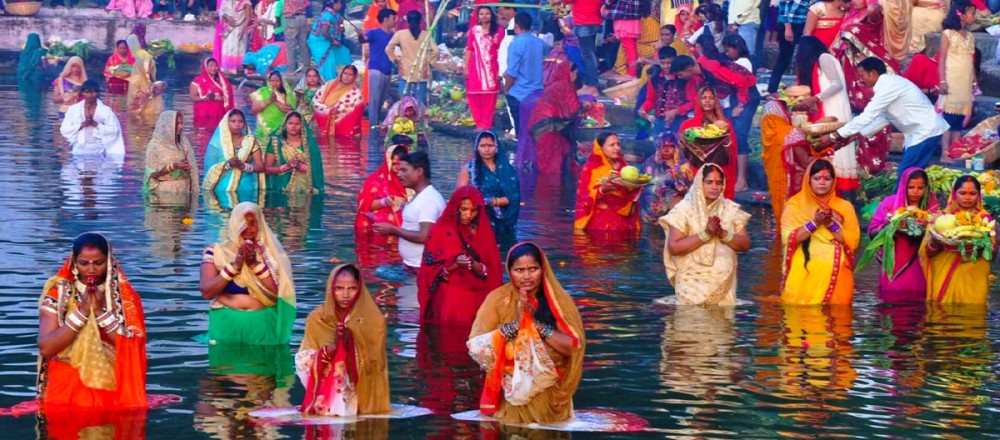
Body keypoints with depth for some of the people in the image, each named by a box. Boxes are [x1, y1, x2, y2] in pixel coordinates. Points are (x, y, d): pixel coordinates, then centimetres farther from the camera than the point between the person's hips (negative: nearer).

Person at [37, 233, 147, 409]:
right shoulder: (58, 293, -2)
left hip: (112, 392, 0)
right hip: (67, 393, 0)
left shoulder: (124, 295, 0)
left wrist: (101, 312, -17)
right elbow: (45, 347, -12)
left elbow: (133, 348, -10)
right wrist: (81, 312, -18)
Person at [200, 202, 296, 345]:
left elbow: (280, 290, -5)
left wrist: (255, 264, -13)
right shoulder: (216, 251, 3)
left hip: (264, 323, 0)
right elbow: (206, 292, -6)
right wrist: (234, 265, -14)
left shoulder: (271, 252, 6)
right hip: (227, 323, 0)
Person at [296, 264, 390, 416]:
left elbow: (374, 365, -5)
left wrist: (352, 347, -19)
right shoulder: (317, 318, -2)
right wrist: (331, 347, -20)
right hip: (325, 394, 1)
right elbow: (303, 363, -6)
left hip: (363, 395, -1)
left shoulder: (373, 320, -5)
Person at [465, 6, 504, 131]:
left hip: (491, 68, -1)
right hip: (475, 68, 2)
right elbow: (469, 50, 7)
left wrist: (499, 70, -2)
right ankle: (479, 124, 10)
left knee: (489, 98, -3)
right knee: (474, 97, 0)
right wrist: (466, 67, 1)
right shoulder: (473, 31, 8)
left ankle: (486, 125, 1)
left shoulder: (498, 31, 4)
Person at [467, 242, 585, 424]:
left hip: (549, 395, 0)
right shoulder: (497, 299, -2)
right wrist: (514, 325, -19)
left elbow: (575, 347, -9)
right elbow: (475, 347, -10)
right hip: (510, 392, 0)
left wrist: (538, 324, -16)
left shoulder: (558, 299, -1)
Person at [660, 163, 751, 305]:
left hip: (723, 284, 3)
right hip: (693, 283, -3)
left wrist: (723, 234, -14)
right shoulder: (684, 210, -5)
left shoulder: (731, 209, 6)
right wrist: (706, 234, -19)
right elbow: (674, 247, -12)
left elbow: (745, 244, 3)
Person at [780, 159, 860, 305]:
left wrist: (831, 224, -11)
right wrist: (814, 223, -15)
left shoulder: (844, 206, 9)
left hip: (835, 273, 1)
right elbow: (788, 239, -6)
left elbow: (853, 241, 1)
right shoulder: (794, 205, 4)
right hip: (804, 274, -1)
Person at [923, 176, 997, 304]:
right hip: (944, 278, 0)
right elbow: (929, 252, 5)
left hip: (973, 280, 0)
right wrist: (935, 240, -16)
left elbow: (993, 251, 2)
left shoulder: (985, 219, 5)